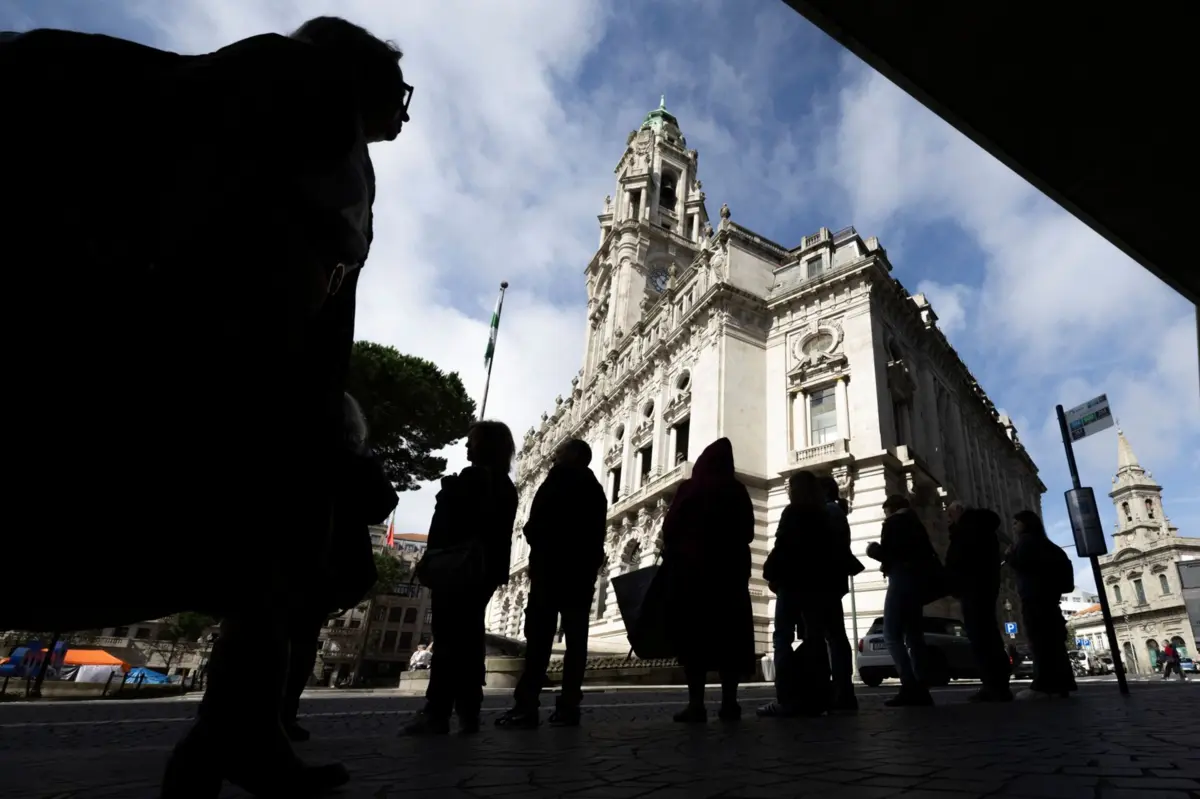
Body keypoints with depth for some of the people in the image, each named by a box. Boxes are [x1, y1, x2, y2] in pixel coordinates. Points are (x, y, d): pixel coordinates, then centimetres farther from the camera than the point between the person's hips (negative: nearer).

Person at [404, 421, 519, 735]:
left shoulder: (468, 480, -10)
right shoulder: (506, 488, 13)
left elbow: (445, 527, -14)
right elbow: (502, 535, 12)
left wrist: (430, 562, -9)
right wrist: (496, 571, 14)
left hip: (455, 568, -8)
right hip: (487, 570, 8)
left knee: (449, 639, -5)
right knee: (469, 639, 10)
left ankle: (437, 712, -3)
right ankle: (468, 713, 12)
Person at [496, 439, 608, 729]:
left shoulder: (560, 480, -1)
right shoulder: (596, 490, 21)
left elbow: (537, 524, -10)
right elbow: (598, 537, 17)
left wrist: (537, 544, 5)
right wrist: (589, 564, 16)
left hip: (553, 567, -7)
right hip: (583, 571, 7)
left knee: (539, 635, -10)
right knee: (576, 638, 3)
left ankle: (526, 705, -13)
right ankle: (568, 706, 0)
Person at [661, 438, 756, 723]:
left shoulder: (689, 488, -2)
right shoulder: (738, 491, 6)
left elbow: (670, 528, -5)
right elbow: (747, 532, 10)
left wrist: (670, 559, 9)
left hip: (691, 568, -3)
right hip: (731, 568, 3)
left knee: (693, 633, -1)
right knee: (729, 633, 7)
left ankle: (696, 704, -5)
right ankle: (729, 702, 6)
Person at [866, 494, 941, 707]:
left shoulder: (893, 523, -3)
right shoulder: (917, 525, 20)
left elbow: (887, 553, -13)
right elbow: (931, 557, 19)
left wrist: (873, 550, 5)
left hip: (902, 581, -9)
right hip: (918, 581, 9)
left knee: (892, 635, -9)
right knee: (914, 636, 9)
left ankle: (910, 687, -20)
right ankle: (920, 688, 2)